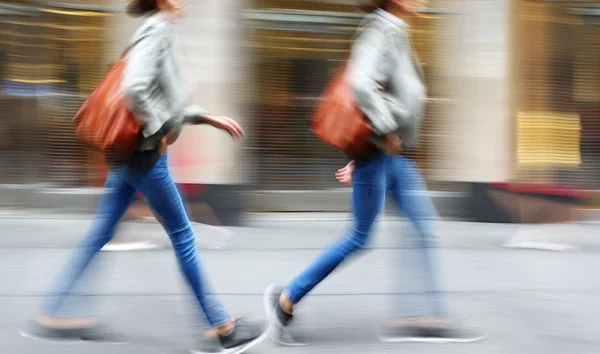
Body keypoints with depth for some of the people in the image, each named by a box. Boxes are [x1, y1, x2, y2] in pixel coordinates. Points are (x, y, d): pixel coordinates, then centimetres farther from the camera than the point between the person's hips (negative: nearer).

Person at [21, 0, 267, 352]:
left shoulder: (159, 31, 16)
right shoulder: (158, 30, -15)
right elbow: (136, 88, -29)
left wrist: (210, 119, 19)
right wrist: (159, 132, -18)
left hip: (132, 151, 9)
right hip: (145, 151, -9)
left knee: (101, 234, 11)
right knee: (183, 235, -1)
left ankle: (55, 314, 16)